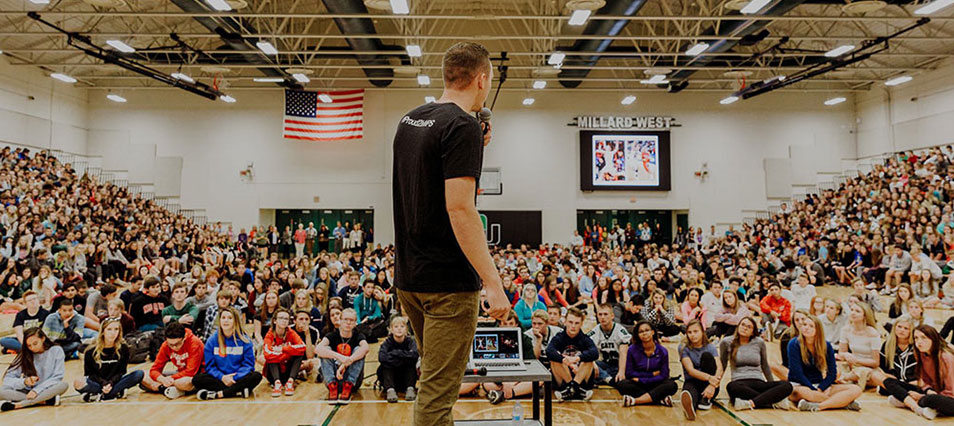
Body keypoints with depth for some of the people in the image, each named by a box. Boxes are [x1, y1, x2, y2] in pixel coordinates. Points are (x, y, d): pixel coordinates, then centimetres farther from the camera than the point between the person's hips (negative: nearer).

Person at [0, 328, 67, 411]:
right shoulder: (24, 355, 4)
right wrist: (24, 382, -22)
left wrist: (37, 390, -18)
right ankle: (46, 401, -30)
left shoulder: (56, 350, -2)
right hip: (27, 392, 2)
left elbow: (57, 377, -6)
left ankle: (17, 405, -31)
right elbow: (8, 378, -2)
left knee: (63, 385, -34)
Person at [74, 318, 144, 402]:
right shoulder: (91, 351, -5)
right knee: (78, 383, -32)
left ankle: (101, 396, -26)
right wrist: (103, 383, -19)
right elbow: (89, 374, -2)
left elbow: (122, 371, -1)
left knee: (139, 374, -24)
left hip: (114, 382, 1)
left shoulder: (123, 348, -3)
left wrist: (111, 383, -20)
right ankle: (116, 393, -26)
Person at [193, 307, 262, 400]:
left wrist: (234, 378, -19)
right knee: (197, 379, -25)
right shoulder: (212, 341, 4)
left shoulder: (244, 340, 0)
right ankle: (238, 391, -30)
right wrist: (222, 377, -16)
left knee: (257, 376, -29)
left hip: (238, 378, -1)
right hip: (219, 379, 1)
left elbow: (248, 364, -4)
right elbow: (209, 366, 2)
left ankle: (218, 394, -28)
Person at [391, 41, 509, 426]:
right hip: (448, 281, -9)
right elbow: (459, 209, -24)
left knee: (435, 378, 24)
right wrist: (493, 283, -21)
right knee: (438, 392, 2)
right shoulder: (462, 126, -16)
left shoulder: (409, 121, 11)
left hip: (407, 275, 9)